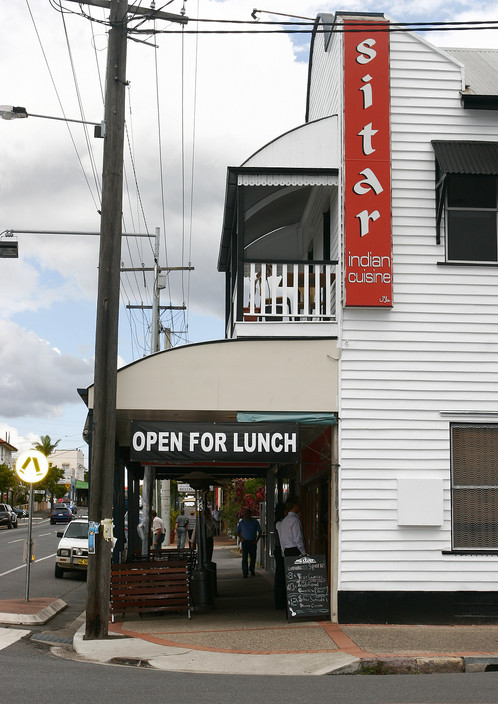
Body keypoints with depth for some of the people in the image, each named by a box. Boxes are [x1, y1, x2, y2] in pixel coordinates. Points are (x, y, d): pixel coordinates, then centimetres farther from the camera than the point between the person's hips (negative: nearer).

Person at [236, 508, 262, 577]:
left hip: (253, 542, 1)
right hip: (245, 542, -1)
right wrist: (241, 538, -4)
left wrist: (257, 540, -1)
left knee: (253, 557, 7)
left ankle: (252, 570, 26)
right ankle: (245, 572, -5)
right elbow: (238, 532, 12)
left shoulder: (255, 522, 2)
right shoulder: (241, 522, 4)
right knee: (245, 558, -6)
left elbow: (259, 532, 10)